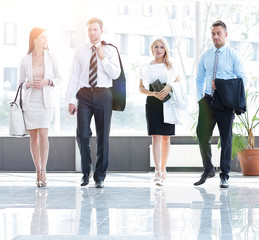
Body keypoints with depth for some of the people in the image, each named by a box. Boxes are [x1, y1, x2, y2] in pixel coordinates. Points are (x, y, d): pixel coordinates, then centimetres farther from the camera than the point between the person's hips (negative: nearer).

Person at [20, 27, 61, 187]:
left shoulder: (50, 57, 1)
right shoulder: (25, 60, 1)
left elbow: (58, 78, 7)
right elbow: (21, 83, 9)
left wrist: (47, 82, -12)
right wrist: (29, 84, -13)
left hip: (46, 101, -1)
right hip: (30, 101, 1)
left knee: (43, 135, -13)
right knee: (33, 137, 3)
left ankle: (43, 172, -9)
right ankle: (38, 172, 11)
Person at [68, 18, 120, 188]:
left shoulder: (110, 51, 7)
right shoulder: (80, 52, 9)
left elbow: (115, 74, -4)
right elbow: (74, 77, 7)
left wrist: (103, 58, -11)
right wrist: (71, 100, 0)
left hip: (103, 95, 0)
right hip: (85, 95, 1)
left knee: (103, 136, 3)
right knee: (82, 135, -7)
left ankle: (100, 176, 13)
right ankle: (86, 172, 13)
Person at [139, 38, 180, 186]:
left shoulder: (171, 67, 11)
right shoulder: (146, 67, 9)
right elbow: (141, 88, 7)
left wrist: (169, 88, -11)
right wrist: (153, 93, -11)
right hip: (153, 104, -1)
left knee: (166, 138, 4)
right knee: (156, 137, -11)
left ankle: (163, 170, 16)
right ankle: (158, 172, -17)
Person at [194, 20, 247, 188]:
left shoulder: (233, 56, -1)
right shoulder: (205, 56, 10)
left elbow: (243, 78, -4)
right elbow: (200, 79, 17)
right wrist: (200, 98, 5)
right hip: (208, 100, 3)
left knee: (226, 139, 3)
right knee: (202, 135, 0)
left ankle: (225, 176, 13)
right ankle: (208, 170, 19)